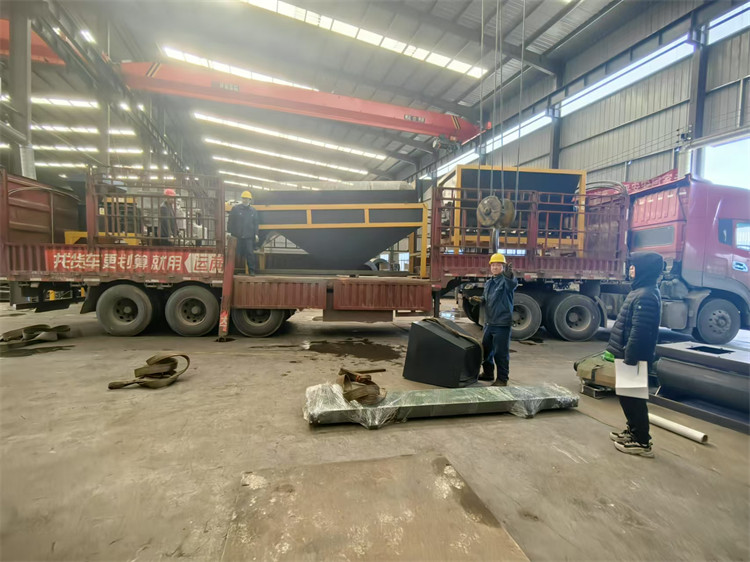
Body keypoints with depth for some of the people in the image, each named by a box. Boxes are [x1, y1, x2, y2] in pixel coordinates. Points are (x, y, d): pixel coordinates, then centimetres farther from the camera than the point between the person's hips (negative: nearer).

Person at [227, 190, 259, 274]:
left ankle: (251, 270, 1)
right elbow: (231, 221, 3)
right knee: (239, 253, 5)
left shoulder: (253, 210, 10)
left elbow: (255, 223, 11)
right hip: (237, 236, 0)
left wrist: (256, 234, 3)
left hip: (249, 236, 0)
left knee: (250, 253, -4)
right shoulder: (235, 209, 4)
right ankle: (240, 270, 15)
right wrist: (230, 232, -3)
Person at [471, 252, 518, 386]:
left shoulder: (506, 280, -11)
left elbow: (513, 284, -36)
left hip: (502, 323, -8)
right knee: (486, 349, 18)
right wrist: (480, 299, 3)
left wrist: (509, 275, -58)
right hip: (489, 322, 8)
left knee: (501, 353, -2)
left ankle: (502, 379, 10)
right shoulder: (488, 283, 13)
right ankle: (488, 373, 34)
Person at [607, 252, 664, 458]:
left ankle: (642, 442, 12)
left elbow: (639, 331, -25)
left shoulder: (646, 296, -21)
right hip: (630, 354, 10)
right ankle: (633, 430, 33)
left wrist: (629, 358, -22)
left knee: (633, 397, 1)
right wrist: (619, 351, 22)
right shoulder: (642, 291, 12)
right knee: (627, 395, 19)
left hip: (634, 356, -10)